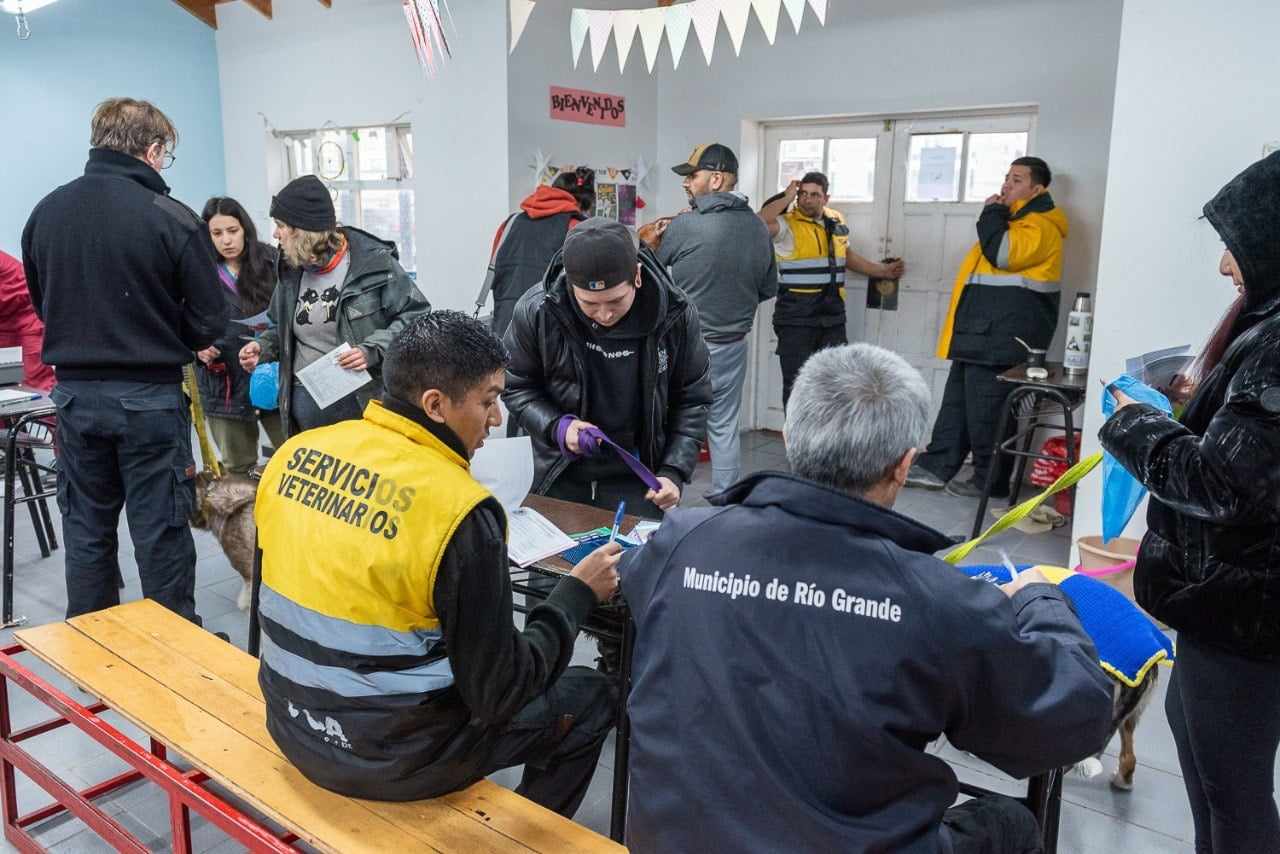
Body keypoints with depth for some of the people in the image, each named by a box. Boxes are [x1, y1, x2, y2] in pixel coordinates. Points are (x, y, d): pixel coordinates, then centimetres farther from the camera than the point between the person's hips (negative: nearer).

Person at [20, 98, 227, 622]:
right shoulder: (172, 219, -13)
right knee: (160, 535, 5)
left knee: (87, 530, 15)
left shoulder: (45, 213, 3)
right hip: (149, 397, -5)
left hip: (75, 394, 5)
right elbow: (209, 321, -10)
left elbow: (41, 303, 13)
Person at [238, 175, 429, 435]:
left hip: (363, 401, -5)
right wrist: (263, 347, 5)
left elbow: (416, 315, -8)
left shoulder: (374, 262, -10)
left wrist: (373, 350, -19)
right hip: (304, 407, 5)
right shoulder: (290, 271, 10)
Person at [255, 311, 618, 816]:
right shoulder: (458, 509, -25)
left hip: (293, 723, 7)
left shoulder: (296, 452, -6)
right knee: (594, 697, 13)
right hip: (392, 757, -6)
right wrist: (580, 594, -8)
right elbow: (497, 696, -19)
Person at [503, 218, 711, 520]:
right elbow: (516, 387, -2)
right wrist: (556, 427, -19)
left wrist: (674, 472, -11)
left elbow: (691, 400, -2)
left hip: (637, 478, 0)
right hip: (560, 478, 1)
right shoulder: (536, 311, -17)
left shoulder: (676, 314, -15)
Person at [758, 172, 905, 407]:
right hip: (796, 318, -6)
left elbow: (847, 256, 27)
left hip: (832, 316, 6)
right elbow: (759, 223, -30)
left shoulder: (836, 222, 11)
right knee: (796, 382, 2)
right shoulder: (787, 224, -9)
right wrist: (787, 198, -18)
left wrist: (883, 271, 30)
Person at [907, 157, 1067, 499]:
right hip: (983, 331, 11)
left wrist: (992, 213, -13)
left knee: (987, 409, -5)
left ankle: (990, 481, 6)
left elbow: (1004, 253, -25)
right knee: (957, 399, 11)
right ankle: (936, 467, 16)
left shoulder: (1040, 224, -10)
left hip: (1002, 337, -11)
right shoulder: (1014, 218, 23)